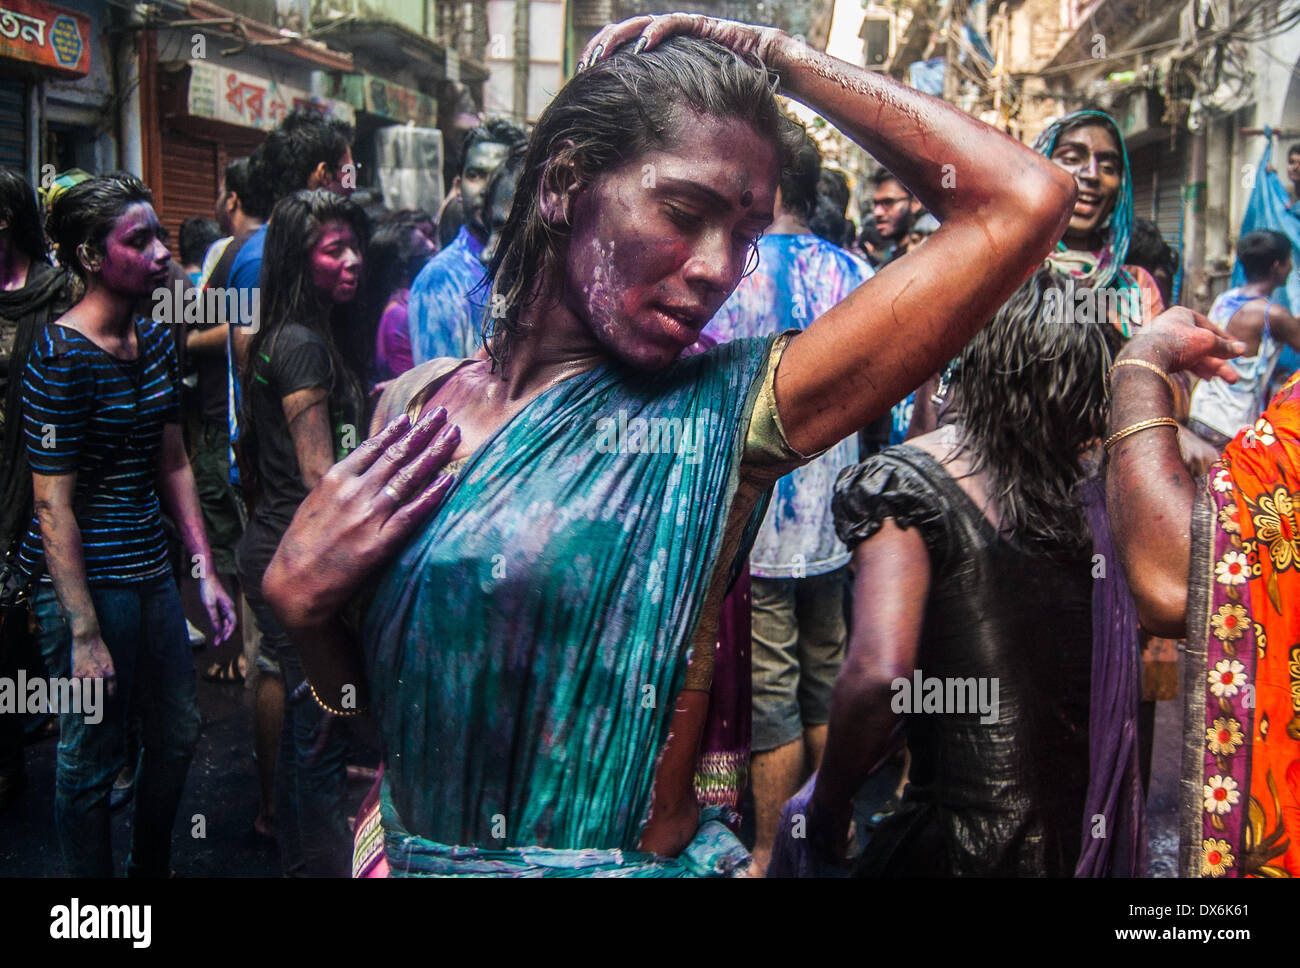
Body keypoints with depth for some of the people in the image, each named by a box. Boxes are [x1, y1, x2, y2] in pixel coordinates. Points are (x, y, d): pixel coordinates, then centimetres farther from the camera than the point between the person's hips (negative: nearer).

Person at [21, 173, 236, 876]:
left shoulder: (155, 340, 6)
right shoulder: (61, 357, -17)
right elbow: (53, 507, -18)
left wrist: (205, 572, 10)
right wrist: (83, 634, -20)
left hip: (150, 572, 8)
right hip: (85, 581, -8)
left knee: (178, 734, 17)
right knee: (92, 757, 7)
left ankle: (151, 868, 39)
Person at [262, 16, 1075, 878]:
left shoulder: (728, 411, -14)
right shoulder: (417, 405, -4)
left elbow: (1023, 203, -21)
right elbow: (362, 695, 6)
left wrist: (780, 56, -14)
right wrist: (299, 597, -14)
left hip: (635, 860, -3)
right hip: (406, 854, 4)